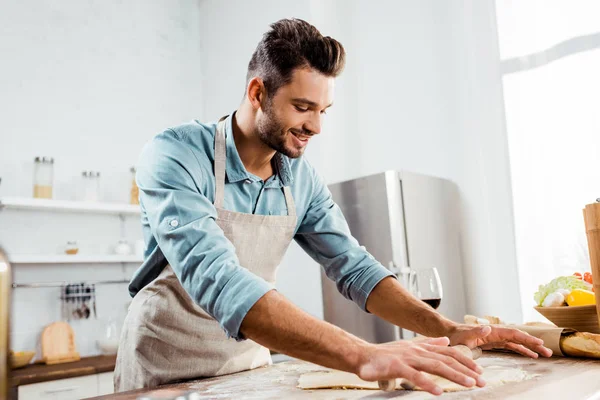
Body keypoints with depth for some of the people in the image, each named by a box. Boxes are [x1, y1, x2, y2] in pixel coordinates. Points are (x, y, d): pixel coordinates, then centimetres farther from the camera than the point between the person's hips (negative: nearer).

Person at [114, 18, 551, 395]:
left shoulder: (301, 177, -5)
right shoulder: (175, 157, -23)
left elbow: (353, 267, -3)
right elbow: (216, 281, -36)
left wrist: (448, 331, -16)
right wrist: (361, 355, -44)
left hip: (250, 366, 5)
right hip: (166, 372, -4)